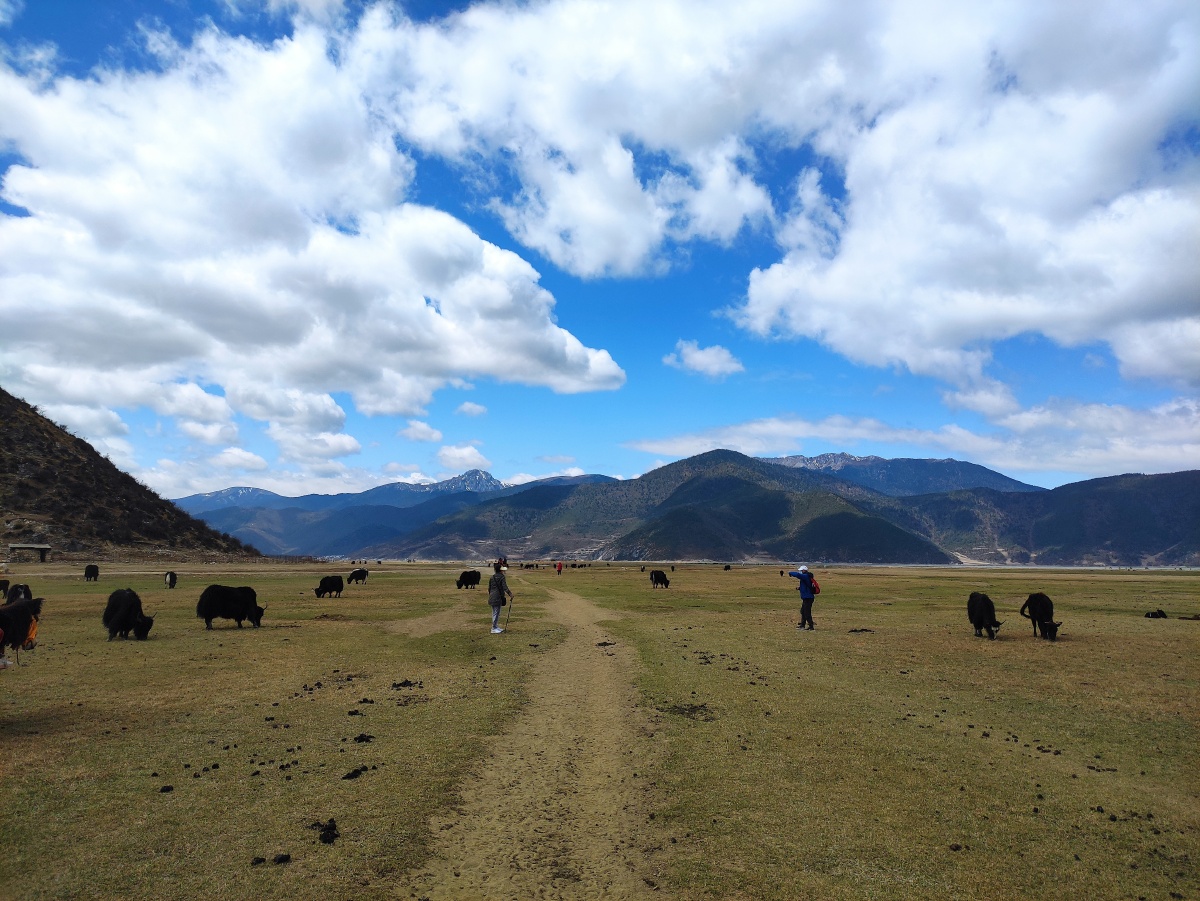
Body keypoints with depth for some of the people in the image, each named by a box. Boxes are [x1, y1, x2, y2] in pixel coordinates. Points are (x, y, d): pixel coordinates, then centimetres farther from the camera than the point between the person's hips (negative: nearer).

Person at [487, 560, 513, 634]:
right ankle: (494, 629, 4)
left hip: (492, 597, 8)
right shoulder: (502, 577, -13)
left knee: (495, 612, 16)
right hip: (498, 597, -8)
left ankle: (496, 627, 26)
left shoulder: (492, 577, 8)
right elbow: (505, 587, -18)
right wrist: (510, 594, -14)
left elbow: (489, 588, 14)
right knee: (496, 613, -1)